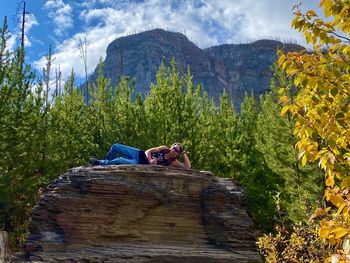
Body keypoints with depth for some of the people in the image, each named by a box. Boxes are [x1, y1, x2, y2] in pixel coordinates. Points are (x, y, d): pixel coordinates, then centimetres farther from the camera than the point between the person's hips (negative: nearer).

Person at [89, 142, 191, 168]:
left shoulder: (173, 162, -8)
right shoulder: (164, 148, 2)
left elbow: (188, 166, -19)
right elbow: (148, 151, -1)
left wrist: (184, 153, -17)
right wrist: (150, 160, -22)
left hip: (140, 165, -5)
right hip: (139, 154, 5)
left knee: (120, 160, -29)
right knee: (115, 146, -6)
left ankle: (100, 163, -5)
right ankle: (105, 163, 18)